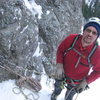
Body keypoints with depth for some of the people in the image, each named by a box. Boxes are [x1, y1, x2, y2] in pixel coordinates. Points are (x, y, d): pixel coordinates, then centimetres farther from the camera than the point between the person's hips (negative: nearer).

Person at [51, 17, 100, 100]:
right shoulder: (71, 39, -27)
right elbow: (60, 50, -9)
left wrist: (86, 82, -21)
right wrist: (59, 65, -22)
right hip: (62, 73, 2)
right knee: (57, 89, 32)